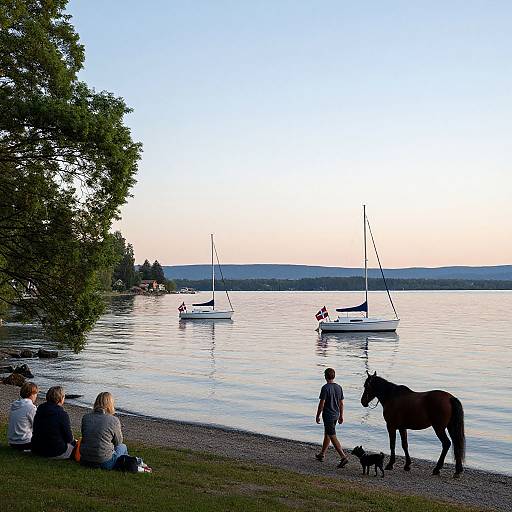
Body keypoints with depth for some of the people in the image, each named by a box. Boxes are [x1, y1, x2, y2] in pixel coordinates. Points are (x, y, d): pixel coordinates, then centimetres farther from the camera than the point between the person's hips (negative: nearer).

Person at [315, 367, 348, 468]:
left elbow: (321, 404, -17)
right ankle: (322, 454, 33)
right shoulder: (339, 387, 3)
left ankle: (344, 457, -14)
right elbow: (341, 403, 9)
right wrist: (341, 416, 17)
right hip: (336, 415, 8)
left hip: (328, 416, -8)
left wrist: (317, 416, -8)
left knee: (333, 437, -6)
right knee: (327, 434, 21)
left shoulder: (325, 388, -18)